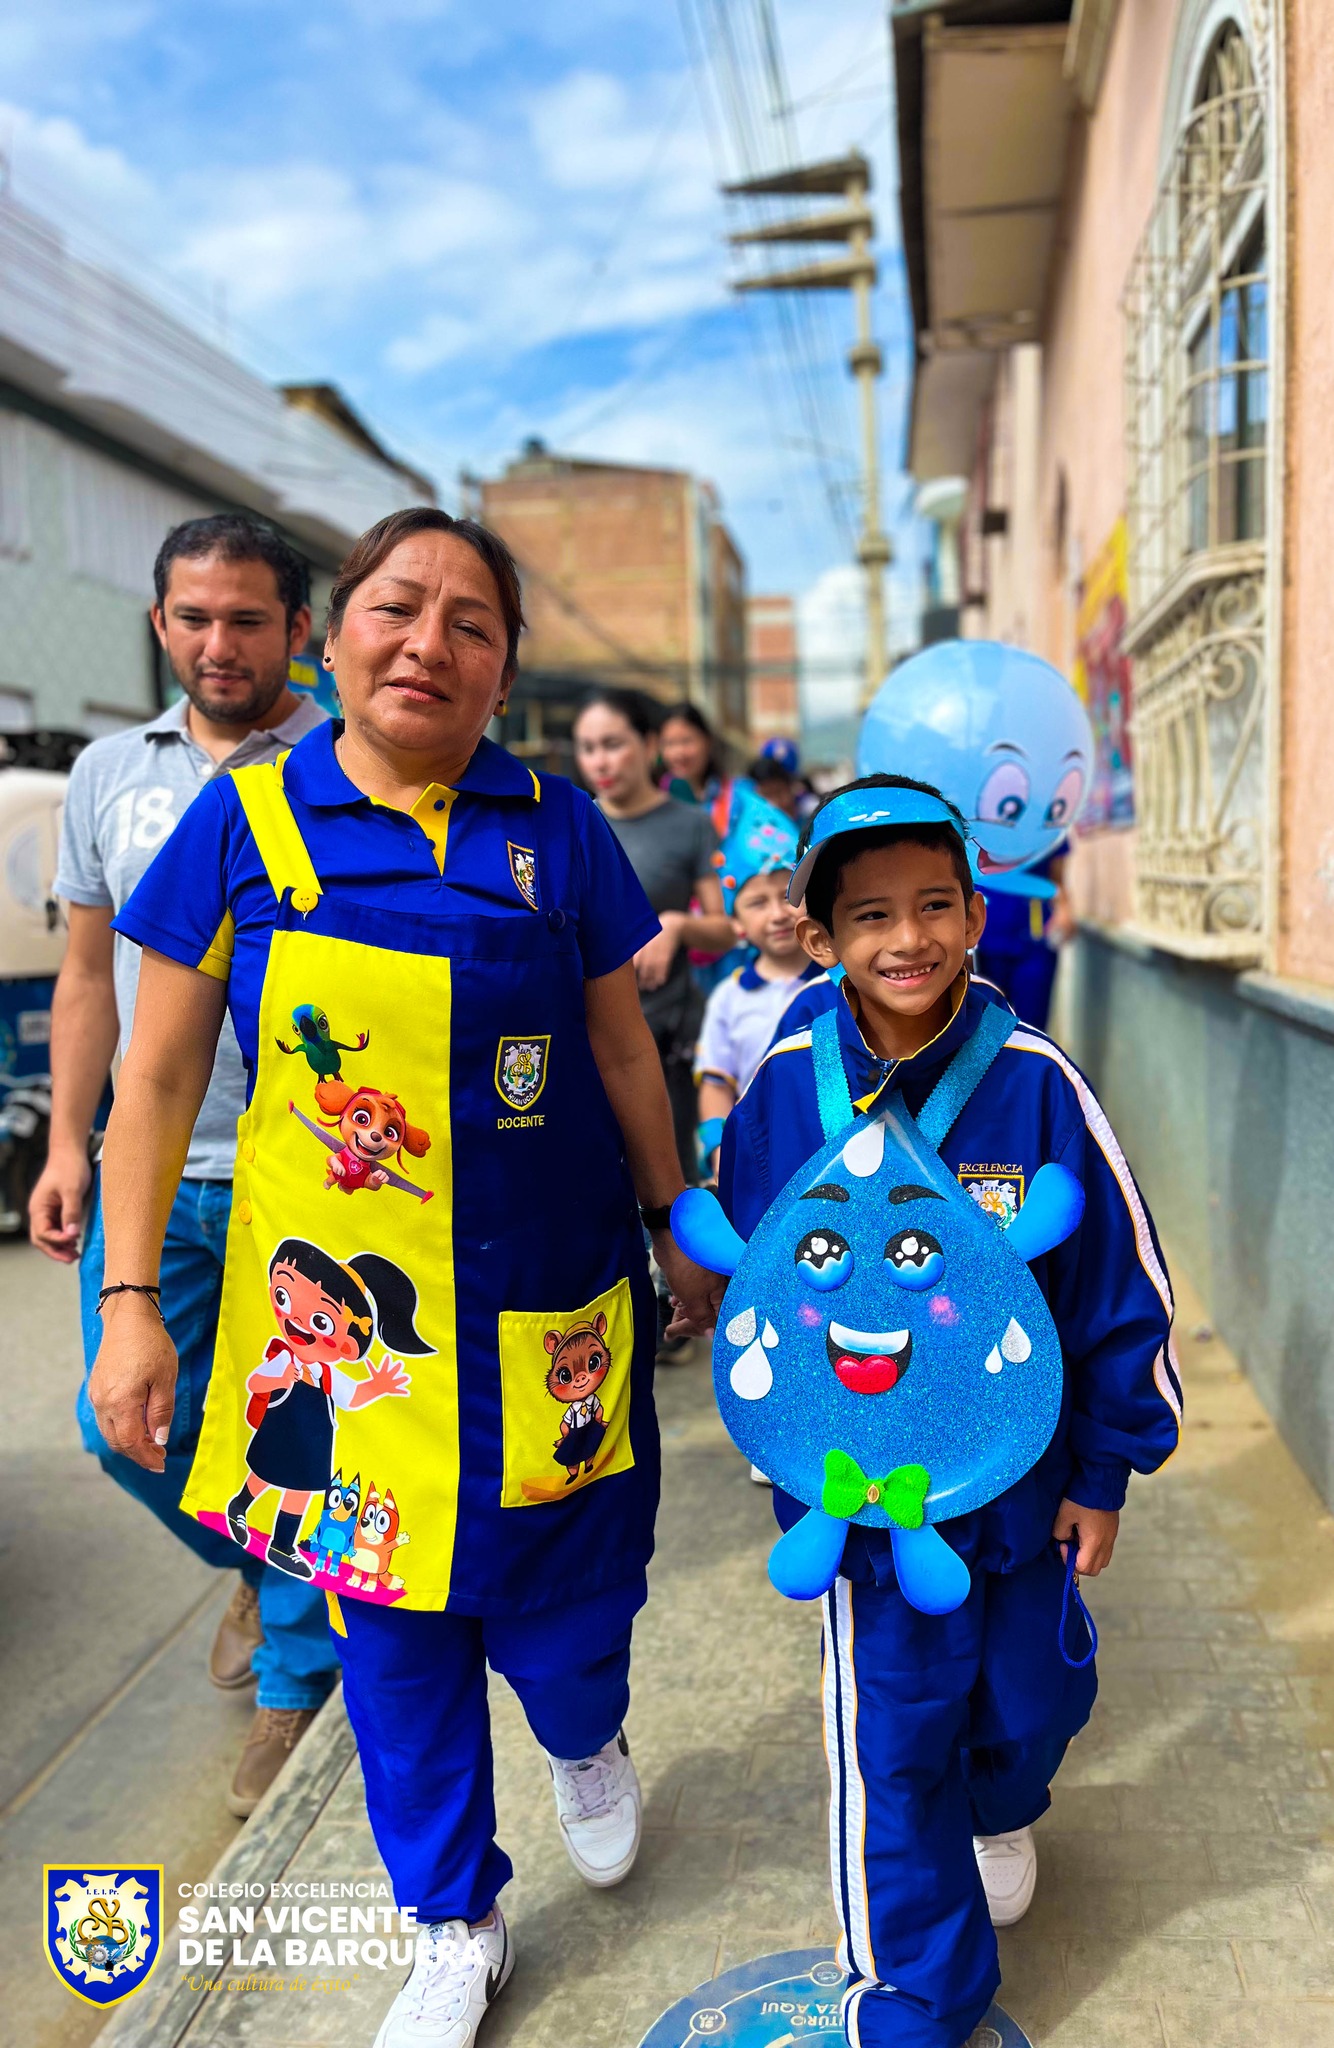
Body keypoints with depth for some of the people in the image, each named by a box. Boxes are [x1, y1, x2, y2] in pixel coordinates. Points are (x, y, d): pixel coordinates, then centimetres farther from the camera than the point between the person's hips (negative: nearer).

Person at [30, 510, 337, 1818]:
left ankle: (293, 1683, 30)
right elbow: (87, 973, 13)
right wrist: (66, 1142, 6)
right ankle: (254, 1563, 42)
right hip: (153, 1171, 4)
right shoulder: (109, 773, 9)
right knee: (128, 1426, 10)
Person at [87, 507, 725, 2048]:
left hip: (542, 1303, 1)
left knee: (560, 1590, 11)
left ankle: (587, 1741, 50)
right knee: (389, 1623, 12)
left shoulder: (553, 823, -2)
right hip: (339, 1309, 0)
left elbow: (621, 1048, 7)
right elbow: (159, 1075, 0)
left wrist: (676, 1231, 13)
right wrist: (128, 1302, -3)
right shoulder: (244, 820, -4)